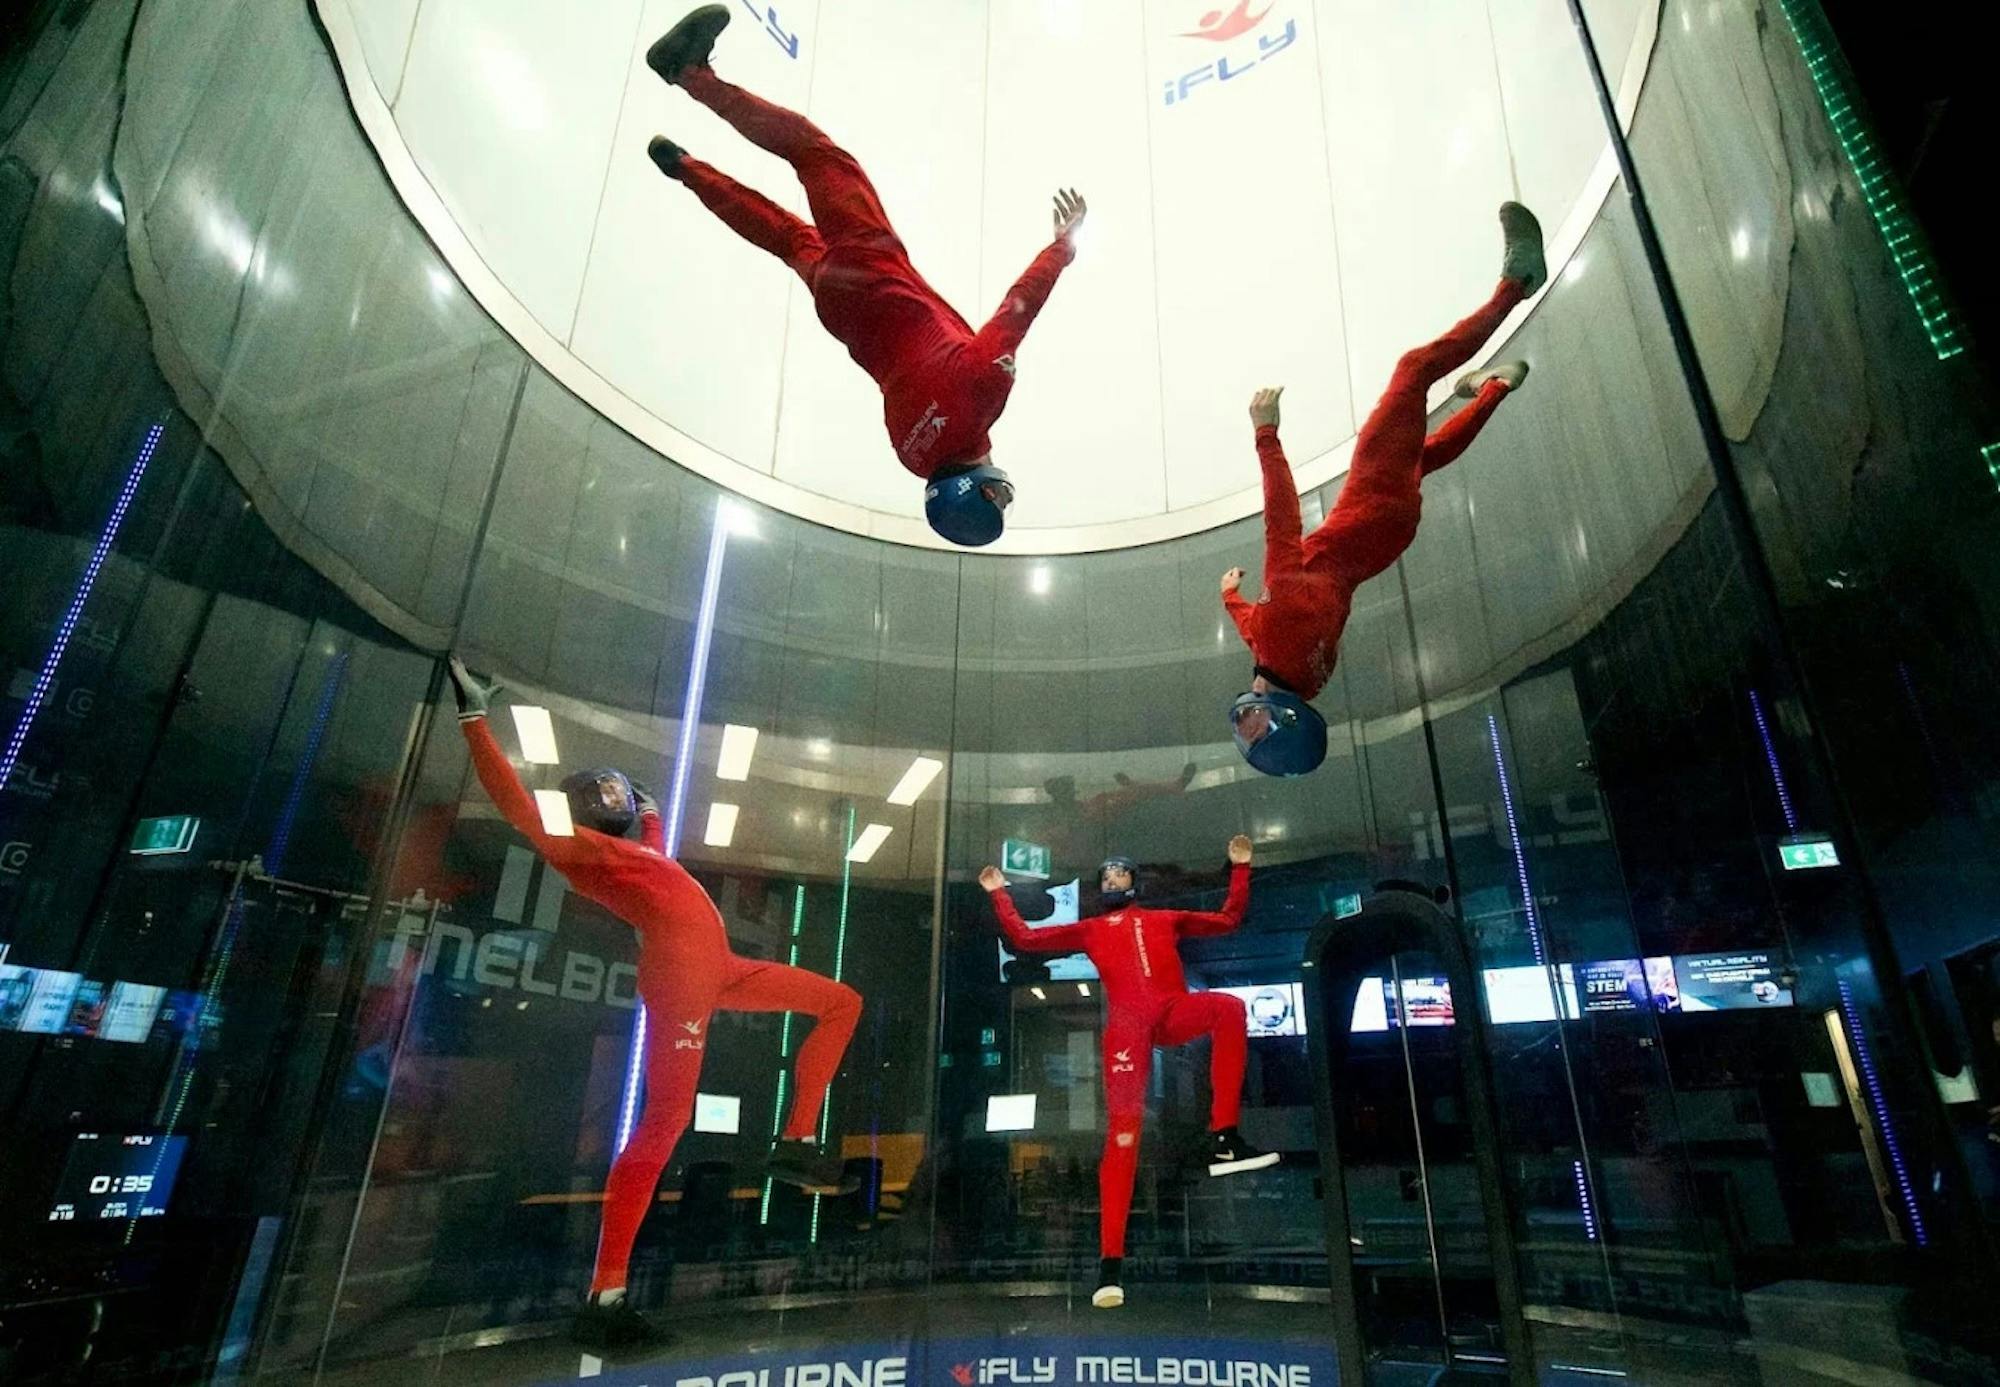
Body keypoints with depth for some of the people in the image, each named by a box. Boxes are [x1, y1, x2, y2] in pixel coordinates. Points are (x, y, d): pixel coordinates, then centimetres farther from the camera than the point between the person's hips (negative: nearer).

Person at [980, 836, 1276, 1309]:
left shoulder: (1166, 919, 32)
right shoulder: (1089, 930, 30)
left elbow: (1229, 919, 33)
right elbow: (1024, 939, 26)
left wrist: (1240, 867, 30)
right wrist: (999, 893, 26)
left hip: (1175, 1011, 1)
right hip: (1127, 1024, -1)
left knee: (1228, 1006, -33)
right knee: (1122, 1133, -15)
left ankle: (1224, 1139, -33)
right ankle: (1111, 1259, -14)